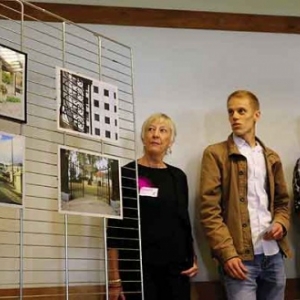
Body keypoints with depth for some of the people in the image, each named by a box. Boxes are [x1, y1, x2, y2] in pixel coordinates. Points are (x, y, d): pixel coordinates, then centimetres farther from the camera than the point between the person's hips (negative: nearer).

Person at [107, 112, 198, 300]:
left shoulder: (178, 177, 10)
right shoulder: (127, 174, -3)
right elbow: (114, 228, -5)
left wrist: (193, 258, 7)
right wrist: (114, 277, -9)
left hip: (176, 267, 4)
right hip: (138, 267, -4)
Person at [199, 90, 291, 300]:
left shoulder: (271, 157, 16)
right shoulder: (216, 154, 0)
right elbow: (209, 209, -7)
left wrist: (281, 223, 0)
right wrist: (227, 253, -15)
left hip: (274, 254, 5)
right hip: (240, 256, -5)